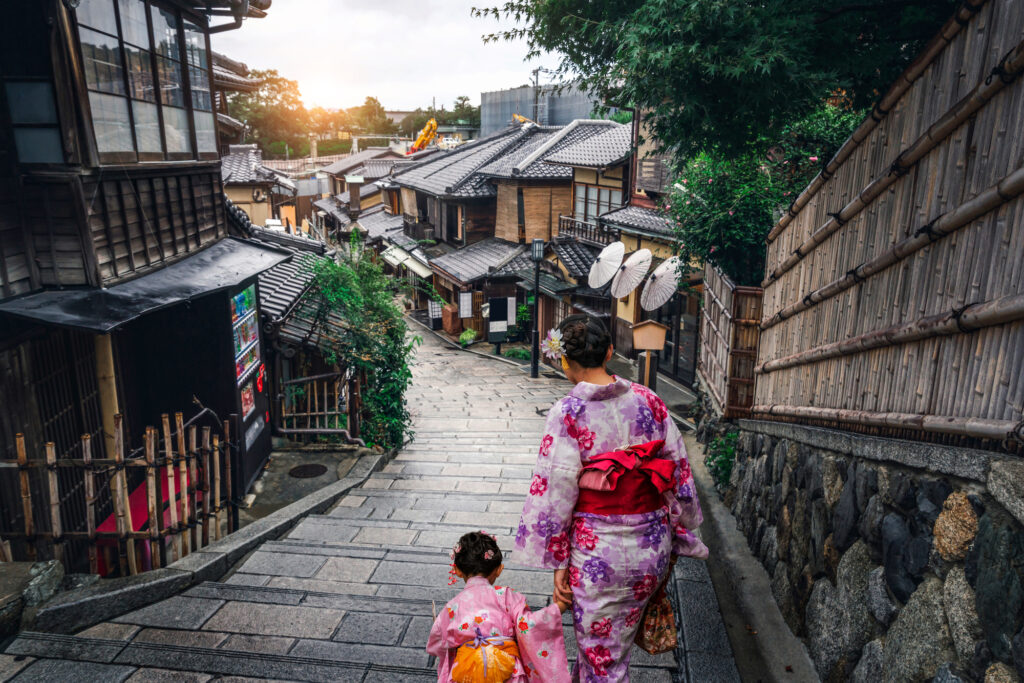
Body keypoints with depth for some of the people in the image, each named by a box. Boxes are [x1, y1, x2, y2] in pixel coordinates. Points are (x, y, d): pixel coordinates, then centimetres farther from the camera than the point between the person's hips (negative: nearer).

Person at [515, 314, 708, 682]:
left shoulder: (568, 413, -17)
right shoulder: (649, 401, -4)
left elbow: (557, 493, -15)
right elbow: (679, 473, 1)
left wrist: (558, 563, -5)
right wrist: (676, 541, 13)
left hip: (597, 552, -5)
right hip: (651, 548, 5)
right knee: (614, 641, 29)